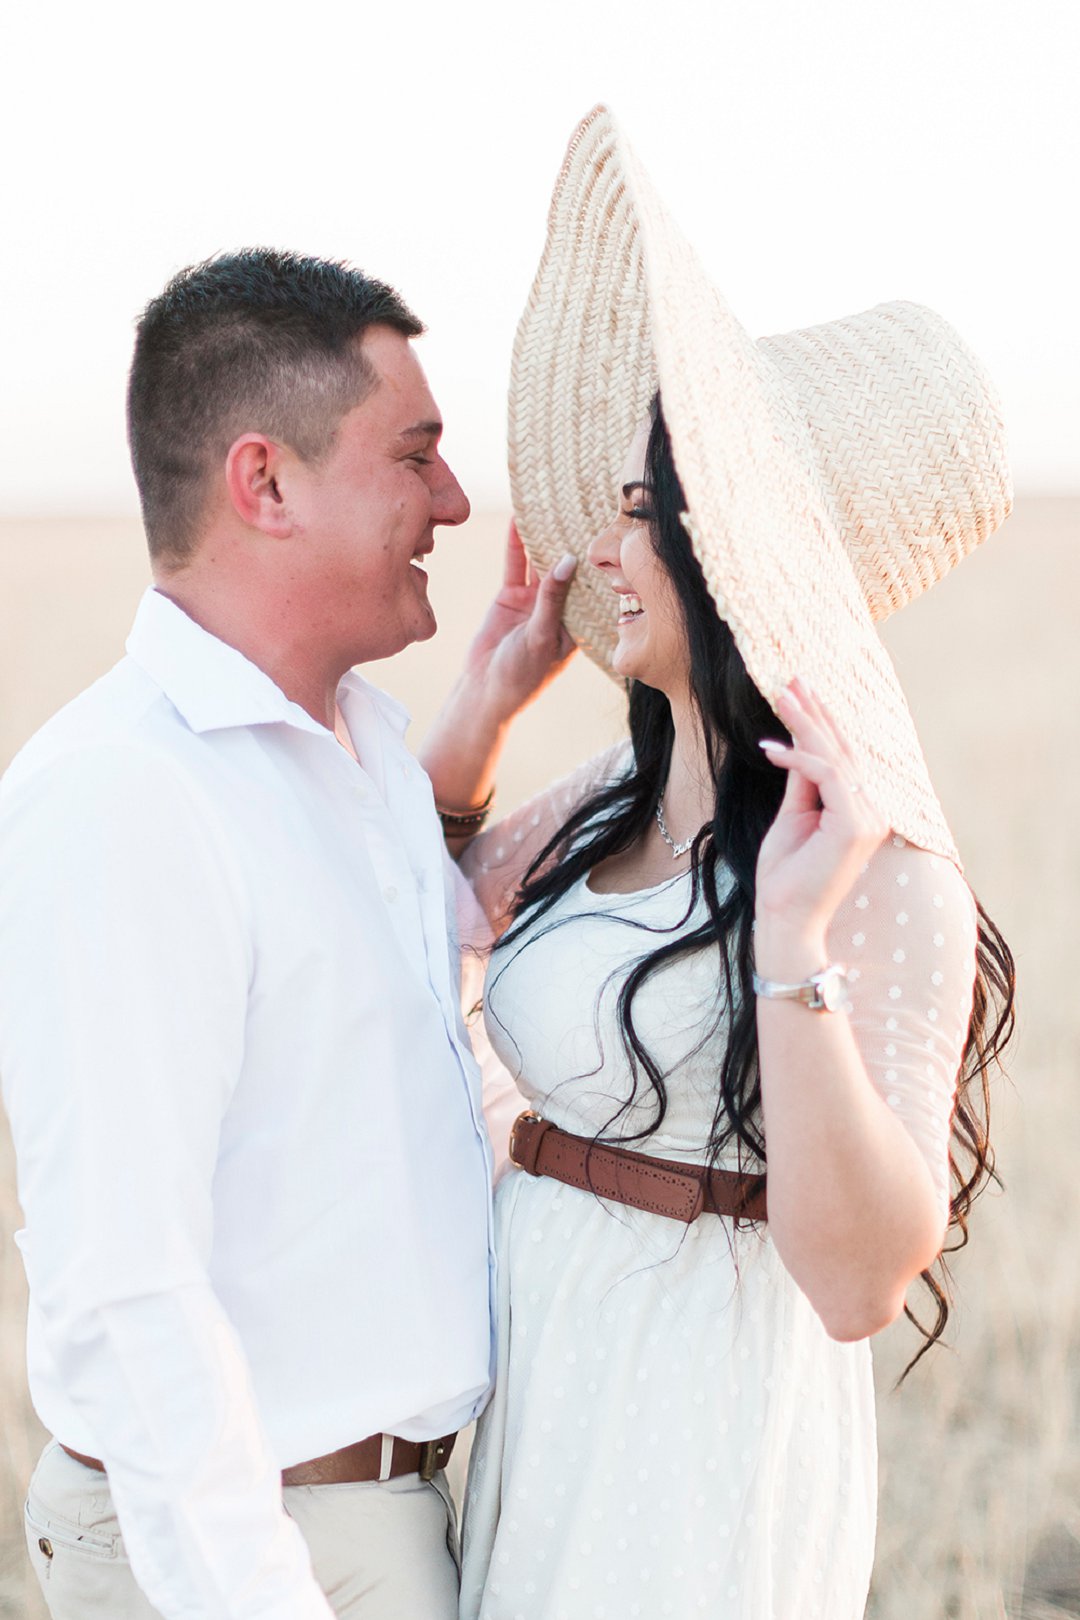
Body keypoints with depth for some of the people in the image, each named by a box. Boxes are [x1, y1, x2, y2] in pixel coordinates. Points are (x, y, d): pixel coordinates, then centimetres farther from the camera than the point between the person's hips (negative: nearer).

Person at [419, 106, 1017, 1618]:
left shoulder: (881, 870, -20)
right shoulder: (615, 806, 4)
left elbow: (863, 1281, -29)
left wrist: (794, 943, -37)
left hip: (707, 1427, -8)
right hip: (543, 1404, 8)